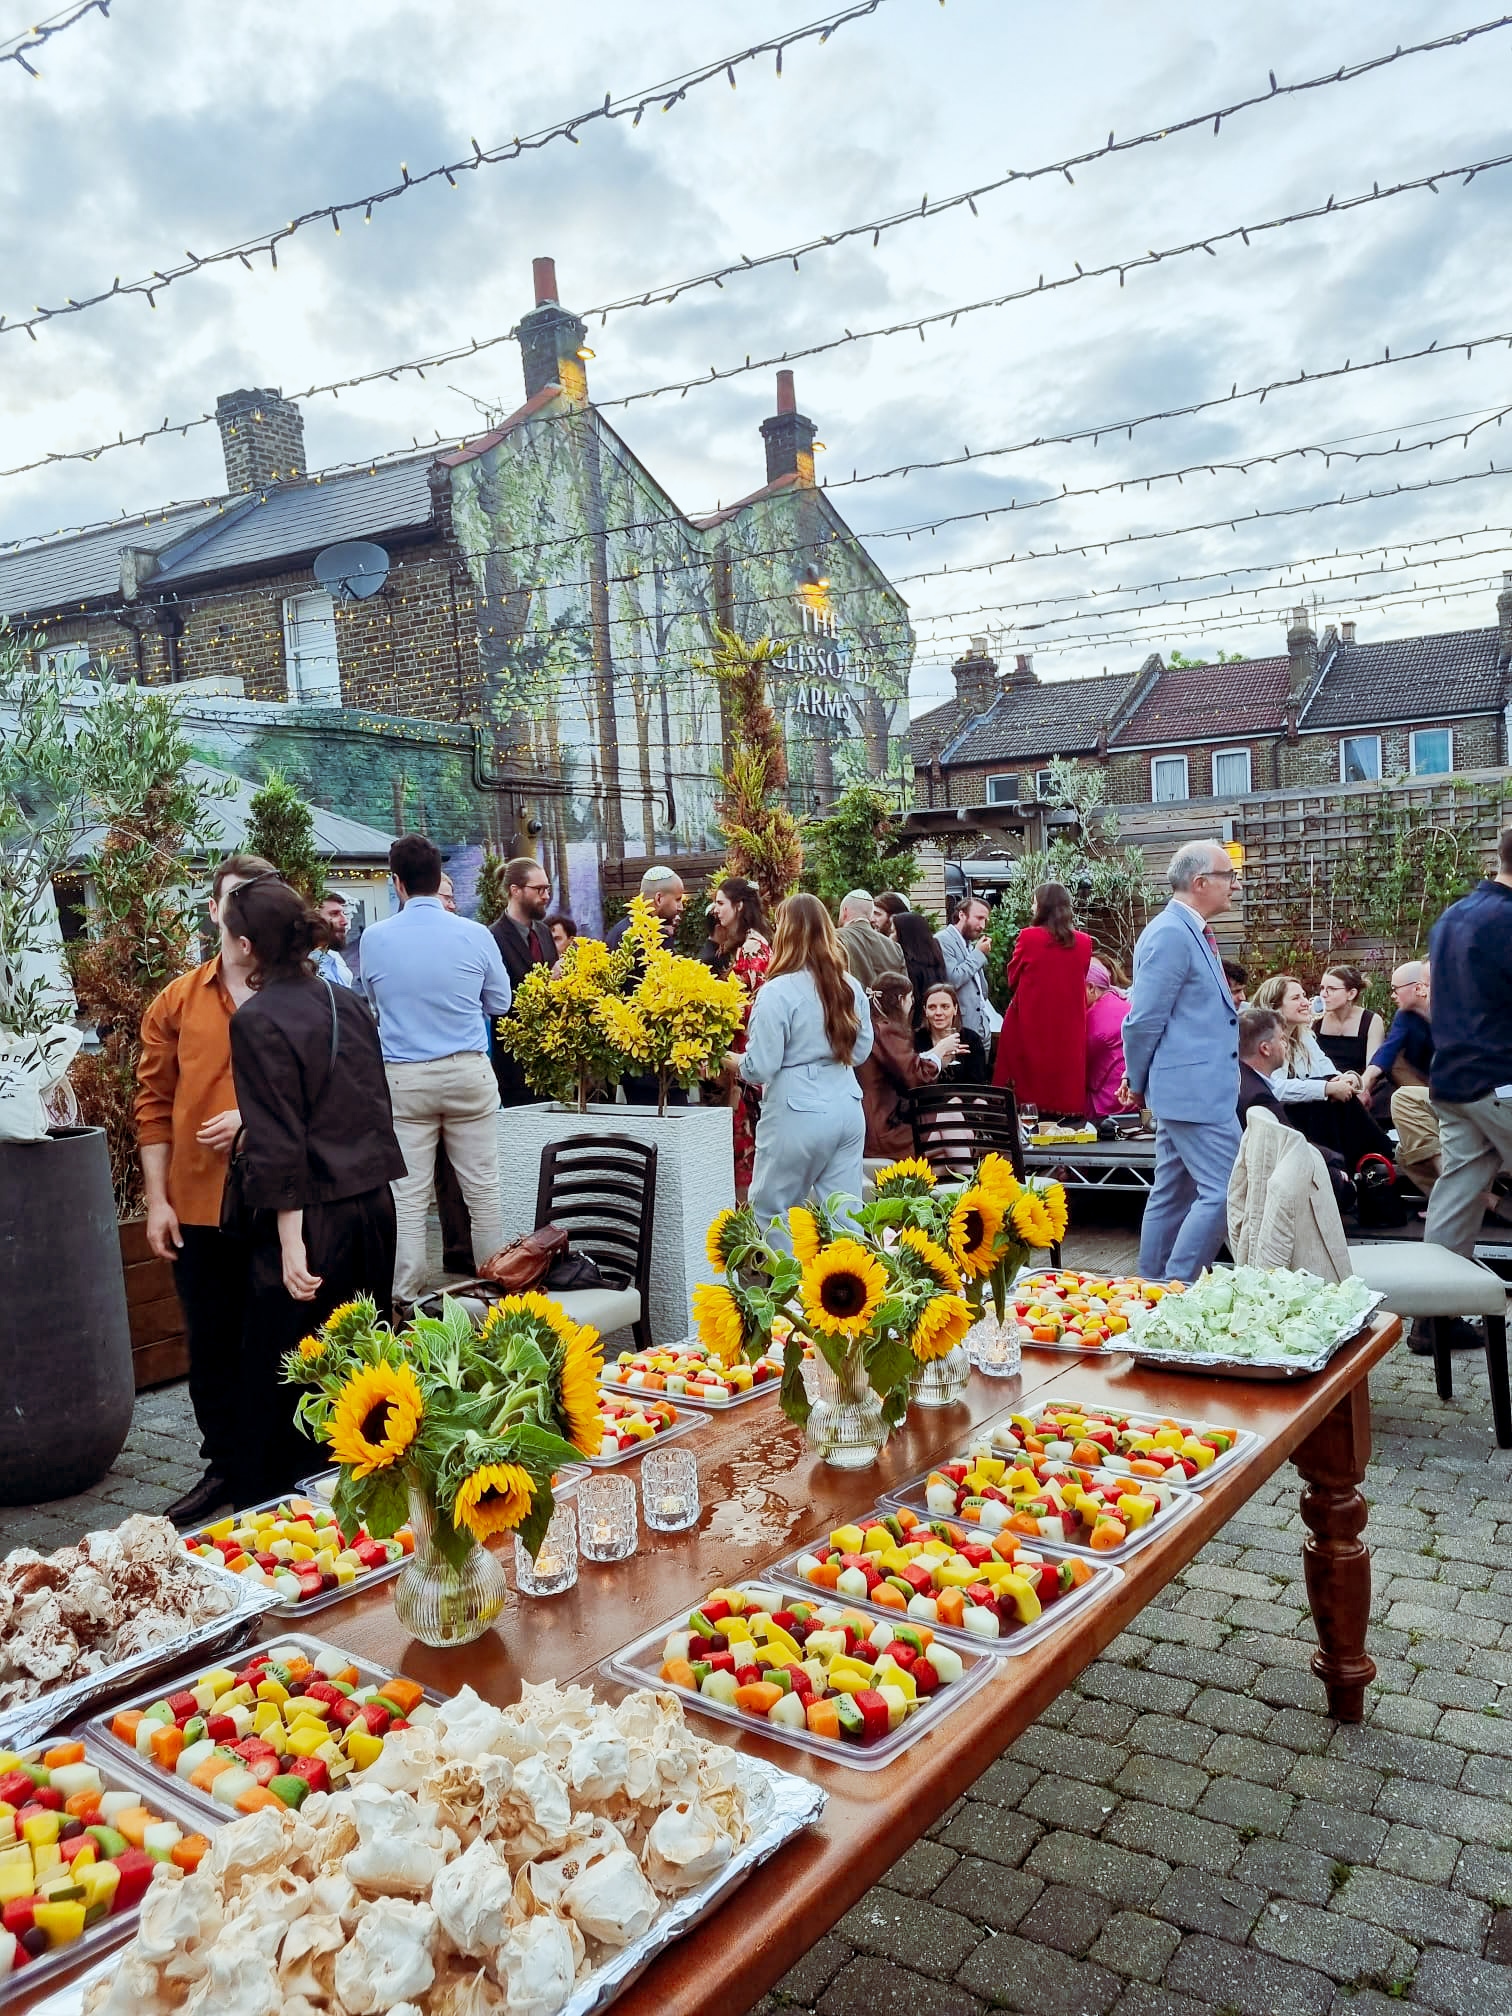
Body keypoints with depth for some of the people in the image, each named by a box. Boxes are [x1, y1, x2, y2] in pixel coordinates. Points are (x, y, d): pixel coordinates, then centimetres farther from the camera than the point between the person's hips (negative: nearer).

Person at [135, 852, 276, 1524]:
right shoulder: (177, 1003, 6)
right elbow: (154, 1103, 7)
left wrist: (257, 1119, -16)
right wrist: (157, 1200, 2)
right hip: (199, 1205, 3)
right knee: (211, 1343, 14)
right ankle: (223, 1464, 31)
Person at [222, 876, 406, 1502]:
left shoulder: (258, 1019, -13)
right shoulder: (348, 1002, 7)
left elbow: (278, 1143, -17)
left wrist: (291, 1242, -16)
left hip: (311, 1214, -7)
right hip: (374, 1201, 7)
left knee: (275, 1386, 6)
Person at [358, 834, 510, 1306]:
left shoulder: (375, 937, -3)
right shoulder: (475, 935, -5)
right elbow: (499, 1002, 8)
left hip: (404, 1078, 0)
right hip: (468, 1072, 0)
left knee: (408, 1198, 5)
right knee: (482, 1190, 9)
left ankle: (406, 1299, 10)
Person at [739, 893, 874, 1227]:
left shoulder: (778, 992, -14)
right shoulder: (851, 986, 5)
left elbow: (759, 1068, -14)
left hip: (798, 1114, -6)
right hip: (848, 1108, 6)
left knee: (770, 1215, 10)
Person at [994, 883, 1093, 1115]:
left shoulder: (1028, 937, -8)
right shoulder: (1083, 942, 0)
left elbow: (1013, 980, 3)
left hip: (1031, 1028, -2)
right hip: (1069, 1030, 3)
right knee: (1068, 1087, 6)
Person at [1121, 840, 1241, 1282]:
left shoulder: (1192, 932, 15)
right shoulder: (1170, 934, -16)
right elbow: (1144, 1020, -15)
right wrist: (1139, 1084, -2)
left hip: (1188, 1088, 10)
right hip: (1195, 1088, -10)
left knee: (1172, 1194, 14)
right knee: (1223, 1192, -9)